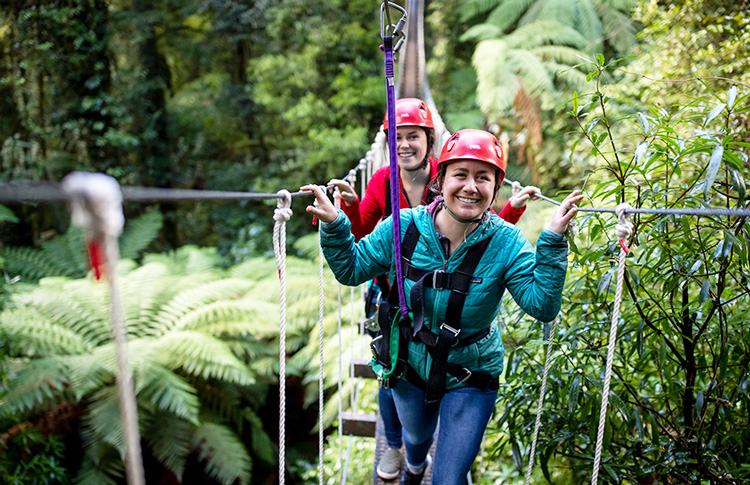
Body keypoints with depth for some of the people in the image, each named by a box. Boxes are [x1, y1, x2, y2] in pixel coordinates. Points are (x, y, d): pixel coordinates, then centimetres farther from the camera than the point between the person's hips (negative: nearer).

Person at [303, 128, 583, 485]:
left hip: (470, 378, -2)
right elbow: (351, 269, -8)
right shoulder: (402, 227, -19)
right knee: (415, 434, 35)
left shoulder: (506, 242, -22)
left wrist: (552, 241, -38)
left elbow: (542, 306, -29)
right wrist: (334, 226, -24)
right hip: (410, 365, 3)